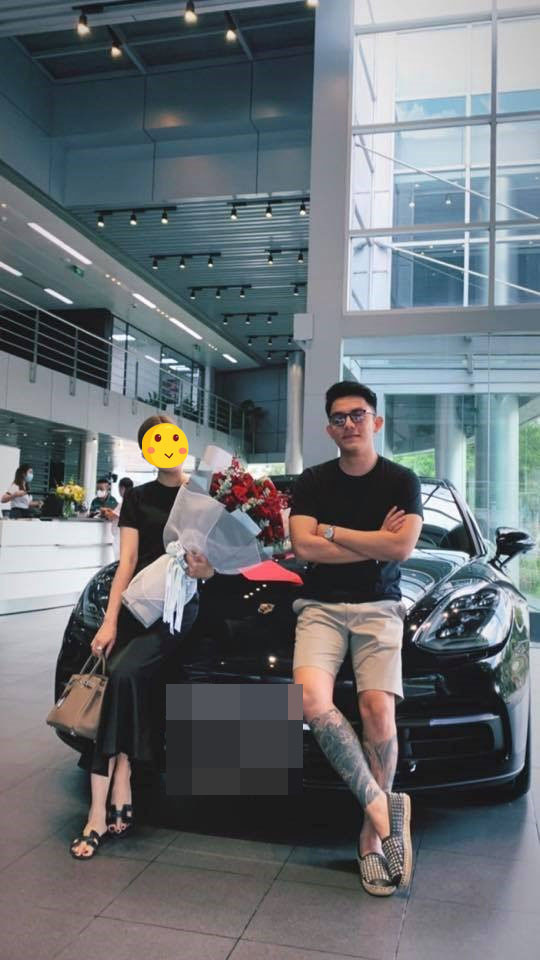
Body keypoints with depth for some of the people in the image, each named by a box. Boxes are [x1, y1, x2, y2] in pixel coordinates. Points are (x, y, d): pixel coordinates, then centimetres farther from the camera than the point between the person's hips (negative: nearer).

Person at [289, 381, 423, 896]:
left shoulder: (402, 481, 5)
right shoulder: (312, 481, 8)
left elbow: (401, 546, -10)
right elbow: (303, 547, -5)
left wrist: (331, 532, -6)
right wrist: (373, 543, -7)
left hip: (378, 607, -1)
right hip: (321, 607, 1)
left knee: (378, 708, -19)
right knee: (312, 700, -24)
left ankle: (372, 836, -2)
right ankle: (382, 805, -11)